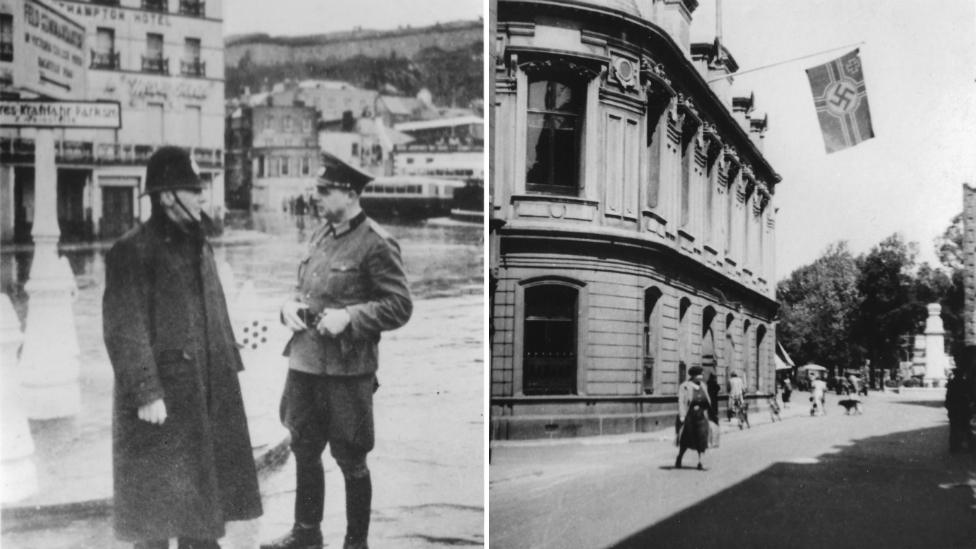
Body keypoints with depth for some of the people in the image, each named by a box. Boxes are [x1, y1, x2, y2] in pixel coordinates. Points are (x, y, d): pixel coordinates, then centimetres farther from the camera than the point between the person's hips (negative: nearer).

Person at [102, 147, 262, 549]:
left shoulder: (199, 247, 12)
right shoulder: (132, 252, -13)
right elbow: (125, 332, -17)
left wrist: (228, 372, 13)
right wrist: (145, 393, -20)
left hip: (207, 395, 8)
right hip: (161, 398, -8)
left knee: (206, 490, 16)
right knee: (157, 498, 4)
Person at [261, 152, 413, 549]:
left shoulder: (376, 244, -12)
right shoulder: (320, 235, 10)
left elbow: (400, 306, -12)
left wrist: (348, 317, -20)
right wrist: (290, 306, 1)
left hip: (347, 371, -7)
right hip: (304, 363, 7)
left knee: (350, 460, 6)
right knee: (304, 450, 17)